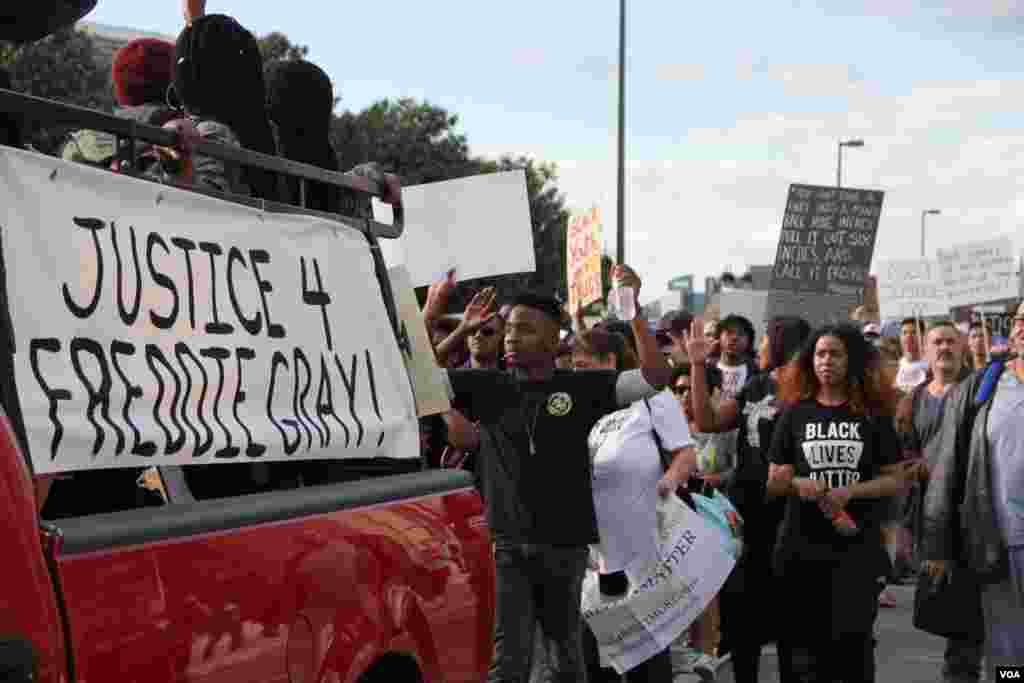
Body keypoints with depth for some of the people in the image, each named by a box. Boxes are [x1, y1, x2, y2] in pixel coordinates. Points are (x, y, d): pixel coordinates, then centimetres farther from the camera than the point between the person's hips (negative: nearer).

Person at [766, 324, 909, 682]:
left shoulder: (873, 414, 2)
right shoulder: (795, 413, 4)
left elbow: (896, 480, 0)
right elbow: (774, 482, 5)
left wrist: (850, 491, -15)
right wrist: (797, 483, -16)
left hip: (856, 543, -1)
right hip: (803, 544, 2)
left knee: (853, 637, -8)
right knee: (814, 640, 8)